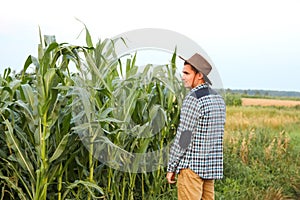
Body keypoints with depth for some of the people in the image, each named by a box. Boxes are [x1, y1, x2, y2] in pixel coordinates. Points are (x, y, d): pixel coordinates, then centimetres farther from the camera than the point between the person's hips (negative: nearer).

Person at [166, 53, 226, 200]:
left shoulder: (193, 98, -15)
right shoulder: (218, 98, 12)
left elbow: (183, 137, -16)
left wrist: (171, 167, -9)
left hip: (192, 165, -8)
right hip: (212, 166, 9)